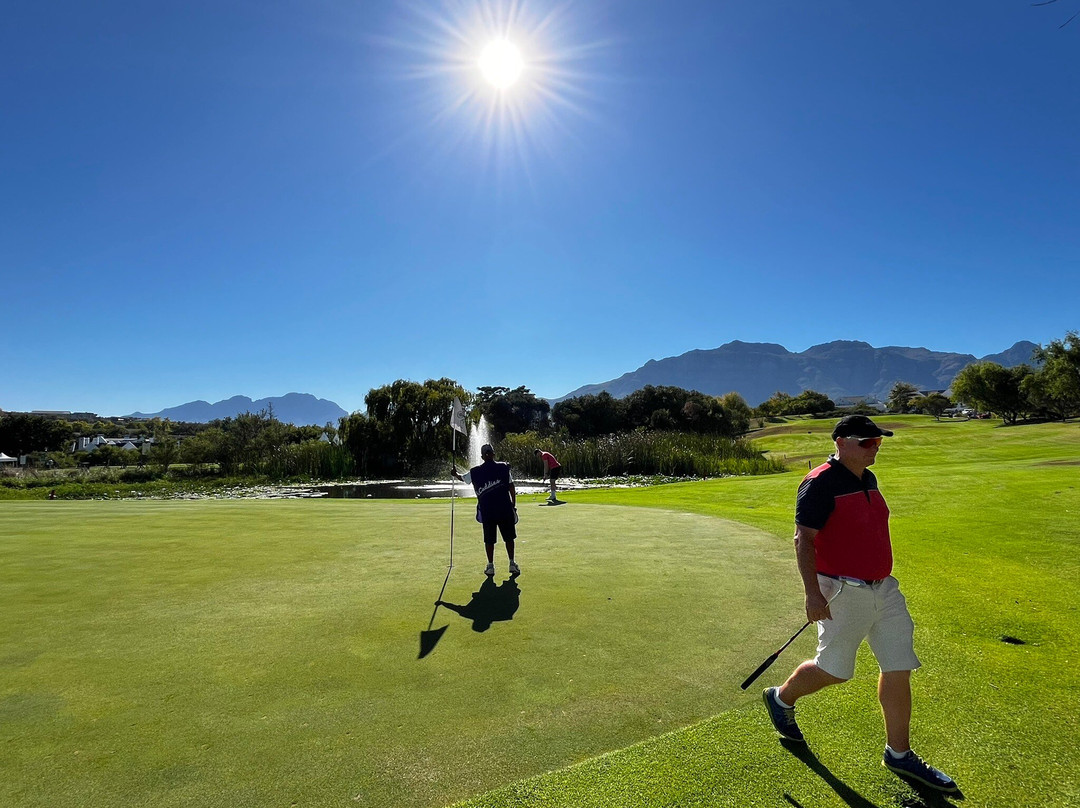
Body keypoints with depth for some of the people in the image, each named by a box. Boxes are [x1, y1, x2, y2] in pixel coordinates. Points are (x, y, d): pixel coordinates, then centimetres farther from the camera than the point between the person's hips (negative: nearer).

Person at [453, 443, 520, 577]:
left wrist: (455, 474, 43)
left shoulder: (475, 472, 3)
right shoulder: (504, 468, 0)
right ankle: (512, 564, 10)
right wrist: (514, 505, 7)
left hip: (486, 510, 1)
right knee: (509, 537, 10)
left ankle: (490, 566, 11)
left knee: (489, 539, 9)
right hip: (505, 509, -1)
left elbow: (462, 478, 21)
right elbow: (511, 487, -1)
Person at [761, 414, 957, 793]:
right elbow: (804, 539, -22)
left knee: (899, 668, 10)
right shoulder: (821, 483, -19)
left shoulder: (868, 480, 9)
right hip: (842, 592, -8)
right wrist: (812, 593, -27)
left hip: (883, 588, 8)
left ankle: (899, 753, 26)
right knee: (834, 669, 6)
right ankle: (781, 698, 32)